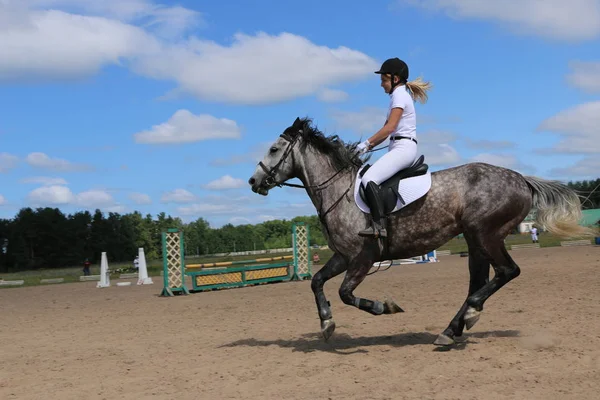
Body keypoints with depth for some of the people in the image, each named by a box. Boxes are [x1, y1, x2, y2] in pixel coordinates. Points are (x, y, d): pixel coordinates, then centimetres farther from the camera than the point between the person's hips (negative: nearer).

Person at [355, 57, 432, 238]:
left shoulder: (399, 95, -7)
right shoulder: (400, 95, 24)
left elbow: (389, 128, -16)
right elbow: (387, 130, 20)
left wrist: (367, 142, -10)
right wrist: (369, 146, 10)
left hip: (403, 147, -11)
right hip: (401, 148, 11)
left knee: (369, 179, -26)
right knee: (371, 179, 11)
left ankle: (379, 225, -35)